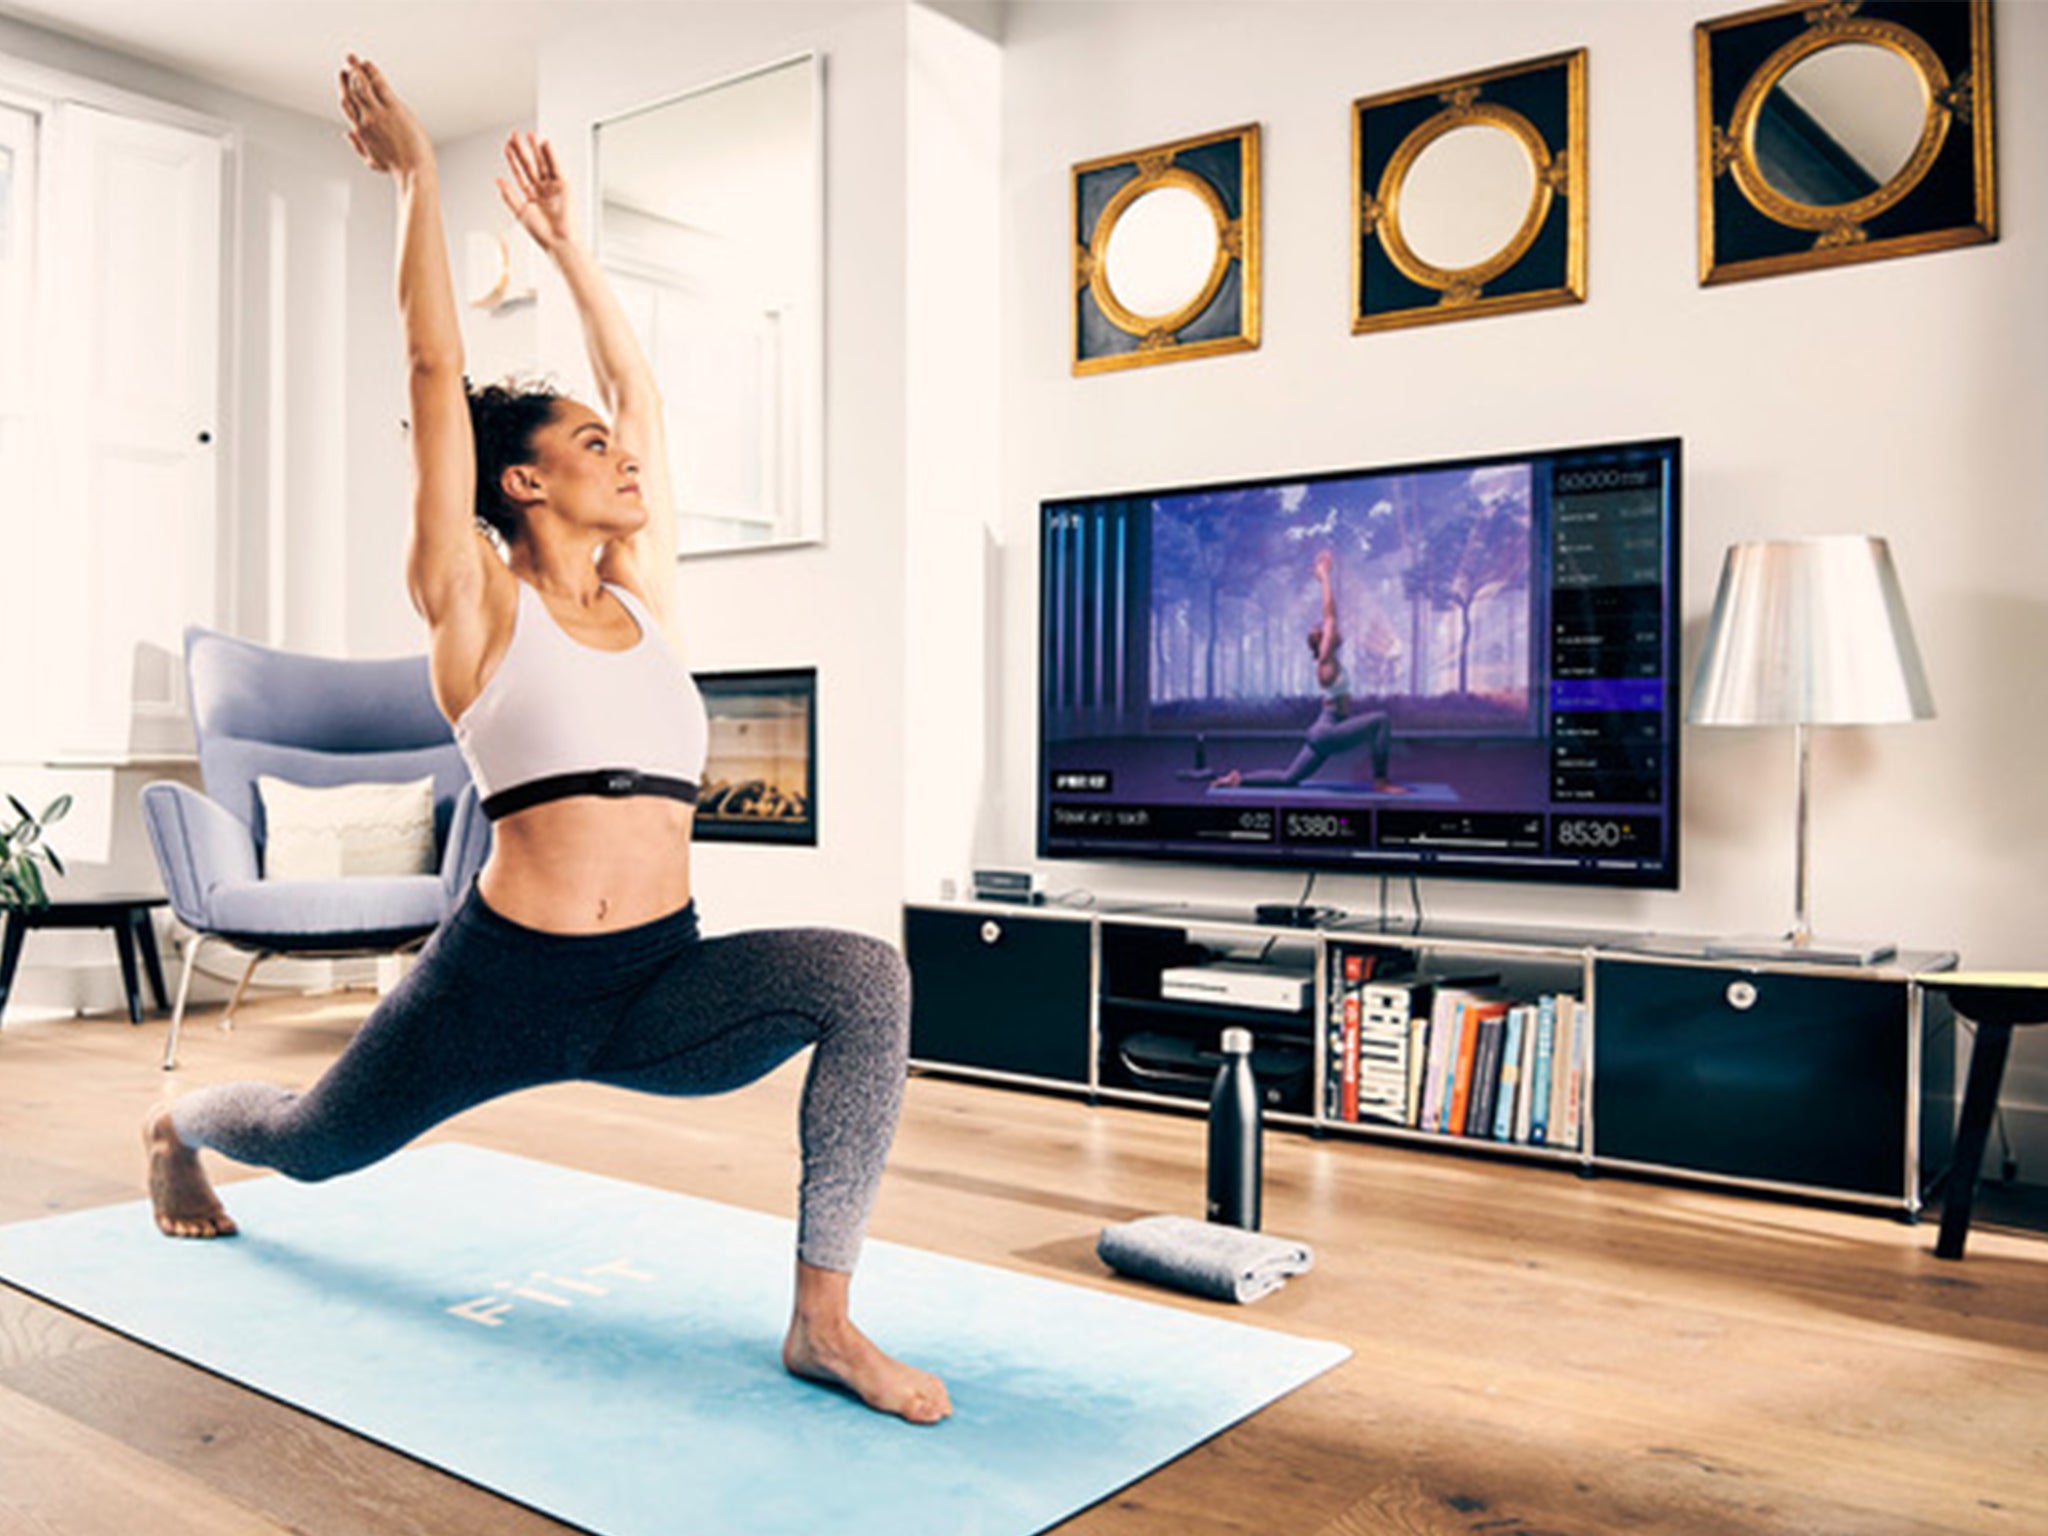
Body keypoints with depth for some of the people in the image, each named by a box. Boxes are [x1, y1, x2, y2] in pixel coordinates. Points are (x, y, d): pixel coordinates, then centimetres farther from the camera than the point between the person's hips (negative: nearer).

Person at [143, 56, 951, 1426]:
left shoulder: (642, 598, 10)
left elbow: (641, 391, 17)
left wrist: (563, 237, 25)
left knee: (865, 977, -25)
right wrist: (415, 177, 0)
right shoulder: (478, 605, -4)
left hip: (660, 989, 4)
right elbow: (437, 374, -7)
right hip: (508, 980, -3)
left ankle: (824, 1321, -19)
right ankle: (182, 1129, 60)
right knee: (317, 1143, 22)